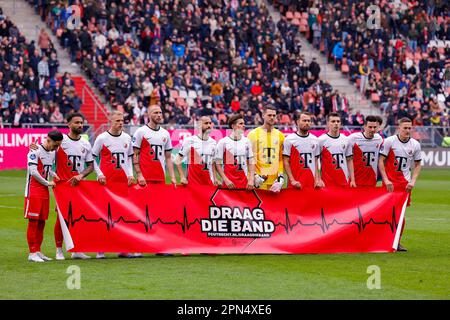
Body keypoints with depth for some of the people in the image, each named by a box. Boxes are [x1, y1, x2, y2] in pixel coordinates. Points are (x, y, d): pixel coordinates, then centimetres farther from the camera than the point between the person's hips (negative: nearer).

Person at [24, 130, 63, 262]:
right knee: (33, 221, -6)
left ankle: (38, 252, 15)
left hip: (44, 192, 8)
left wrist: (55, 176, 1)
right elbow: (33, 172, -18)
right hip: (33, 191, -8)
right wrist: (47, 183, -9)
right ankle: (32, 253, -5)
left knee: (41, 222, 9)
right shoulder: (35, 151, -13)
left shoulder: (52, 153, 13)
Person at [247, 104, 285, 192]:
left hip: (275, 181, 3)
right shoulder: (253, 134, 1)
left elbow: (281, 159, 11)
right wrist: (255, 176, -11)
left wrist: (281, 177, 0)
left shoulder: (280, 135, 12)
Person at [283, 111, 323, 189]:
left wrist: (317, 179, 4)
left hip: (312, 183, 4)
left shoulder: (315, 140, 13)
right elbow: (286, 162, -3)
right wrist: (292, 180, -13)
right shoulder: (289, 140, -1)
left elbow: (316, 162, 16)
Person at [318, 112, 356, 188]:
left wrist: (352, 180, 7)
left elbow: (349, 160, 13)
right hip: (328, 183, -4)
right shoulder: (321, 140, -4)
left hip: (344, 182, 4)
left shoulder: (346, 140, 9)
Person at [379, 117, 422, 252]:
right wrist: (386, 180, -11)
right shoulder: (389, 141, -6)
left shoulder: (415, 144, 4)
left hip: (405, 183, 3)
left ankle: (397, 241, 13)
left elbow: (418, 165, 12)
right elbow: (381, 161, -4)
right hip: (390, 182, -3)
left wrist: (413, 181, -1)